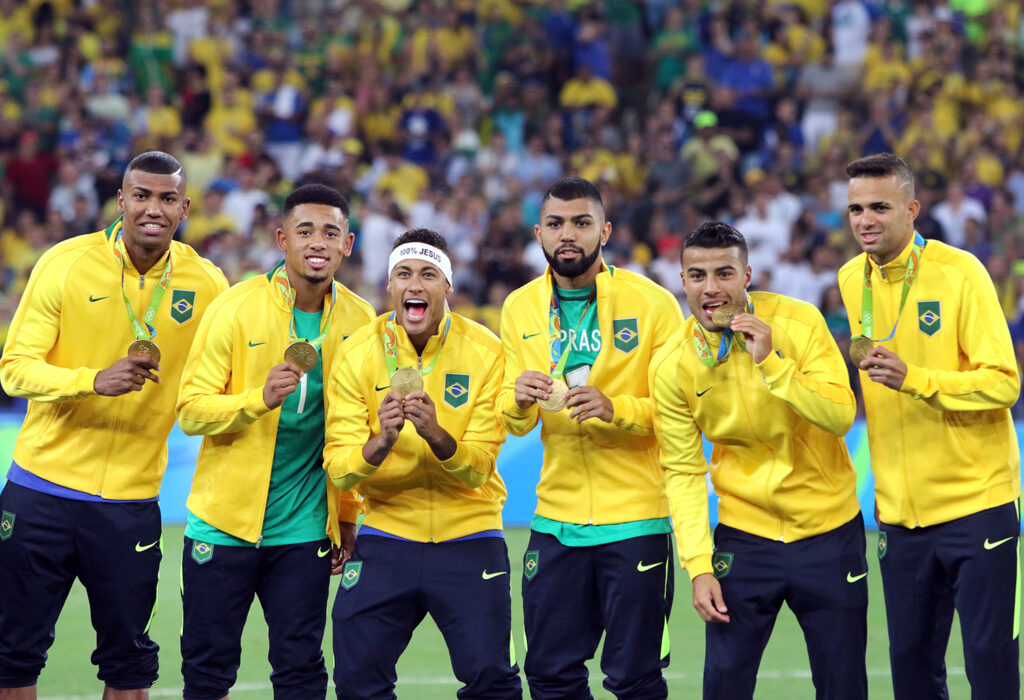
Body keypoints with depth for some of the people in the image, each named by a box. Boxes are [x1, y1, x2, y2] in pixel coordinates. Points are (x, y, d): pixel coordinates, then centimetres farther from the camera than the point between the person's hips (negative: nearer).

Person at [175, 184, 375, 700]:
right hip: (225, 521, -2)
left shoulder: (359, 321, 2)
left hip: (305, 530, 2)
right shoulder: (236, 308, -7)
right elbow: (191, 410, -9)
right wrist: (260, 398, -26)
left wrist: (349, 517, 12)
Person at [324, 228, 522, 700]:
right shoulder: (359, 353, -4)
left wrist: (435, 435, -30)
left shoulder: (483, 351, -7)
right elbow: (338, 468, -10)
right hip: (386, 534, 1)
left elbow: (478, 469, -10)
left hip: (468, 539, -1)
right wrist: (380, 443, -30)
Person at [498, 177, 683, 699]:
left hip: (635, 518, -4)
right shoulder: (520, 308, 7)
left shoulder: (651, 303, -6)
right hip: (556, 517, 4)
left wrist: (613, 408, -23)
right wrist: (518, 401, -12)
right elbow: (513, 423, 12)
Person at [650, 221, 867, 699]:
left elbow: (841, 417, -16)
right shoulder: (672, 366, -7)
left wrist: (772, 363, -27)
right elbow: (683, 471, -4)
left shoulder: (798, 323, -11)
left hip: (828, 531, -1)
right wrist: (698, 566, -11)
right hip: (745, 536, 1)